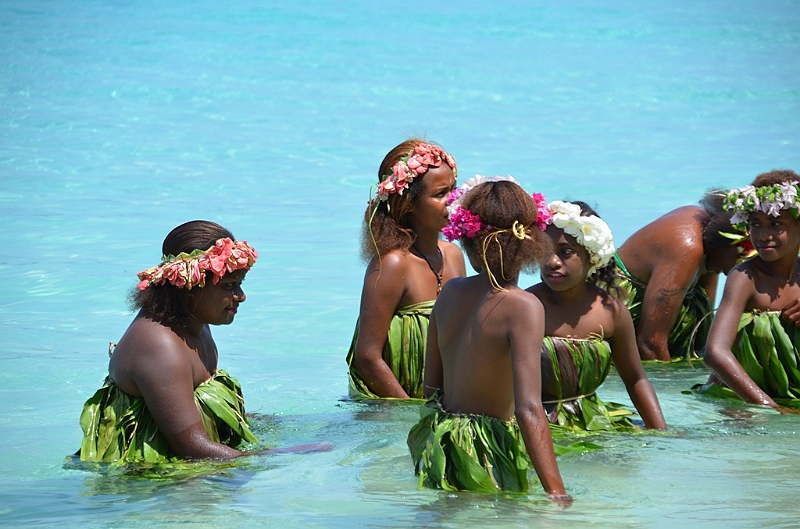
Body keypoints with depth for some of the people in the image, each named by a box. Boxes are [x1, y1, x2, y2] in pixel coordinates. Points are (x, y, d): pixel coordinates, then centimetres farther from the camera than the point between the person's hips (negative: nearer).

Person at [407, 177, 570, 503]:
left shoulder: (450, 292, 2)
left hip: (436, 443, 7)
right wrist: (557, 492, -28)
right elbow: (529, 409, -26)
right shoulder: (523, 308, -18)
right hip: (485, 453, -7)